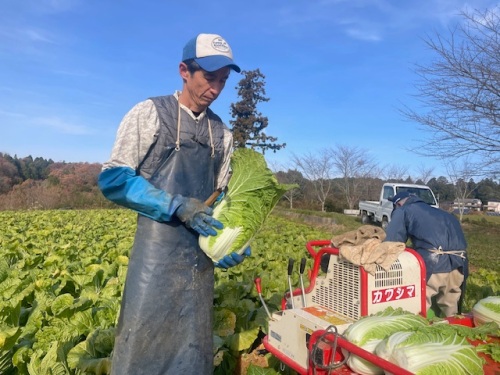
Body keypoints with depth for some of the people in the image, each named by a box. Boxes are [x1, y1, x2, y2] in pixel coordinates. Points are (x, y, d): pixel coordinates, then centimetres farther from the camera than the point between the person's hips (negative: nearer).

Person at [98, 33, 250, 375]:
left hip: (202, 257, 4)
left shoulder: (223, 133, 11)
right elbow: (112, 179, -7)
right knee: (143, 346, 4)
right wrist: (179, 206, -16)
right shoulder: (149, 114, -3)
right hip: (156, 252, -4)